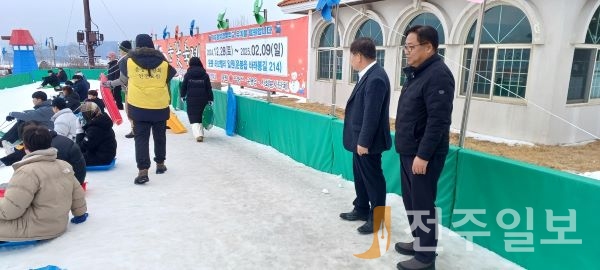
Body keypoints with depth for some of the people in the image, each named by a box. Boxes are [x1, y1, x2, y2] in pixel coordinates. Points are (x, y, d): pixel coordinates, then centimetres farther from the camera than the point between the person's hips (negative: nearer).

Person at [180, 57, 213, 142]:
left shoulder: (188, 74, -2)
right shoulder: (205, 75, 2)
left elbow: (183, 86, 4)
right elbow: (209, 88, 1)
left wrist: (182, 96, 20)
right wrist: (210, 99, 5)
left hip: (191, 99, -2)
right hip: (203, 99, 2)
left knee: (193, 118, -1)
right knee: (201, 117, 17)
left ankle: (198, 134, -19)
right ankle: (200, 133, 23)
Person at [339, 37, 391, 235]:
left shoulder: (376, 78, -24)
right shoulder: (368, 75, 7)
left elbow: (372, 114, -24)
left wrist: (364, 141, -20)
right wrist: (359, 140, 17)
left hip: (368, 141, -10)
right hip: (360, 138, 10)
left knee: (373, 178, 6)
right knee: (360, 176, 21)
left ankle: (376, 217, 21)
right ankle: (361, 209, 37)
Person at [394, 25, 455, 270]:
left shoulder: (438, 75, -17)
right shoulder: (417, 73, 13)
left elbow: (438, 121, -23)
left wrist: (423, 155, -23)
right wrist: (408, 150, 18)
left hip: (423, 154, -9)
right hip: (409, 151, 10)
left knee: (423, 204, 1)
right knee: (410, 201, 18)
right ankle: (418, 242, 34)